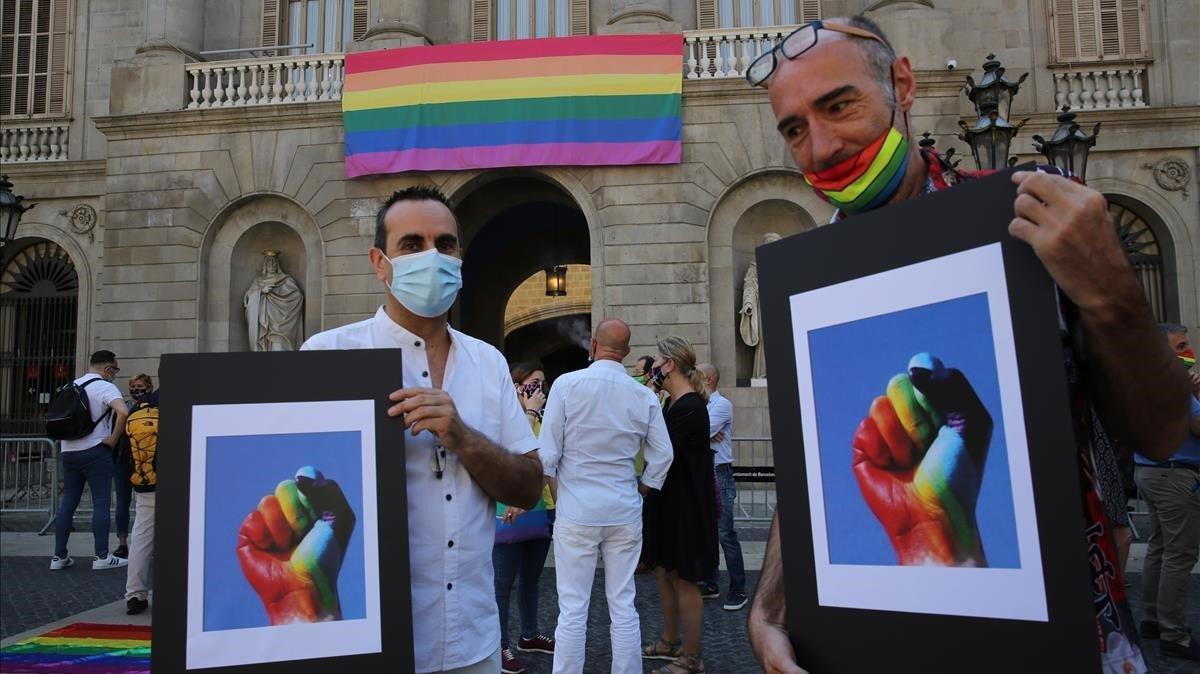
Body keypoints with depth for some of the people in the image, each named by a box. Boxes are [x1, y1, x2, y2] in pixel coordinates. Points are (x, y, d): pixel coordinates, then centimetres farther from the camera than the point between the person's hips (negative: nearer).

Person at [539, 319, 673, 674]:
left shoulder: (567, 384, -9)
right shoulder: (644, 396, 0)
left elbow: (547, 452, -8)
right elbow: (662, 455, 3)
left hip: (577, 511, -3)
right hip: (625, 512, 3)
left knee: (572, 609, 4)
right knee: (624, 605, 11)